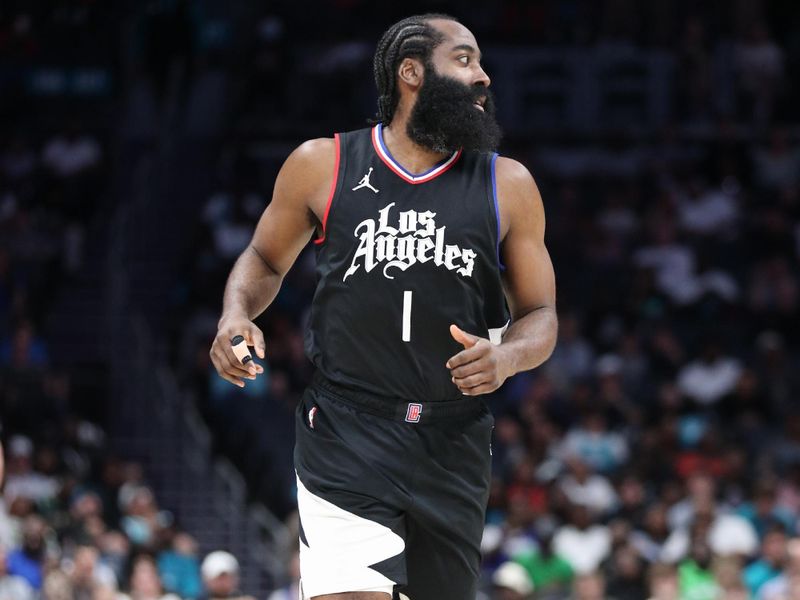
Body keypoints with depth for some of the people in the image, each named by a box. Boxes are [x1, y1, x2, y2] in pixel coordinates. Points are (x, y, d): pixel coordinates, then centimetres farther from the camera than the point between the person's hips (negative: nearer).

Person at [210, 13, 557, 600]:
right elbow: (266, 260, 17)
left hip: (454, 442, 3)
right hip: (346, 435, -3)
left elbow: (541, 316, 9)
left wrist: (506, 356, -14)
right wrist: (237, 314, -5)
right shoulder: (321, 165, 2)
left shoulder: (508, 186, 5)